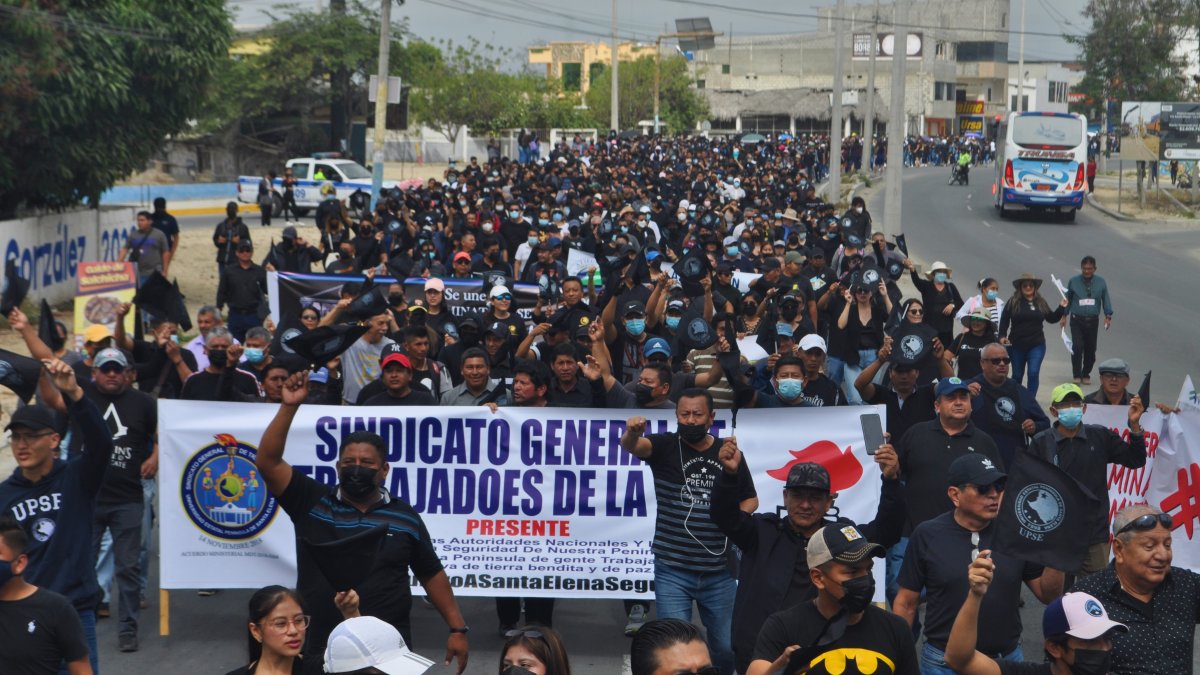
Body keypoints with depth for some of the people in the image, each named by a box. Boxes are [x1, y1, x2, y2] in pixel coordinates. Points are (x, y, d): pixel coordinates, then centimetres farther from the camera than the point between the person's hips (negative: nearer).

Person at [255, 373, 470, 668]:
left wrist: (458, 628, 4)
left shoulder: (405, 517, 4)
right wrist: (289, 407, -14)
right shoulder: (312, 503, 2)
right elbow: (267, 461, -7)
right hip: (320, 647, 0)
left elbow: (432, 575, 9)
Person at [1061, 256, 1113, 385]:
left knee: (1090, 349, 5)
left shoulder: (1101, 282, 3)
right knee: (1077, 347, -15)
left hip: (1093, 320, 2)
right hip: (1077, 320, -2)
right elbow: (1068, 299, 10)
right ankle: (1077, 375, -8)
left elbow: (1106, 299, 5)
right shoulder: (1073, 281, 1)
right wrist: (1064, 316, 6)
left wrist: (1108, 316, -7)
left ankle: (1086, 375, 21)